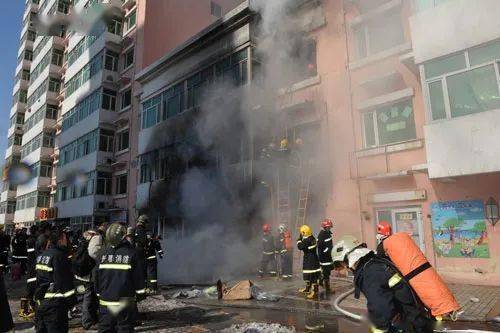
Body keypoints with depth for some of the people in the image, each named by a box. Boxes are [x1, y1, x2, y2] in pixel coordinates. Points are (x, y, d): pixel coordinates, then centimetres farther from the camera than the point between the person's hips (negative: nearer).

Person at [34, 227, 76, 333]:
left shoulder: (41, 255, 9)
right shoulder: (59, 256, -18)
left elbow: (37, 278, 16)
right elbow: (64, 281, -19)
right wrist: (72, 300, -12)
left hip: (40, 303, 9)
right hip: (54, 304, -9)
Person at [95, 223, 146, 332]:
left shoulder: (102, 254, -3)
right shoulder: (132, 253, -11)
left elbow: (97, 277, 6)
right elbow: (138, 277, -7)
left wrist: (99, 293, 18)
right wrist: (140, 294, 4)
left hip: (105, 300, 3)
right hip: (125, 302, -3)